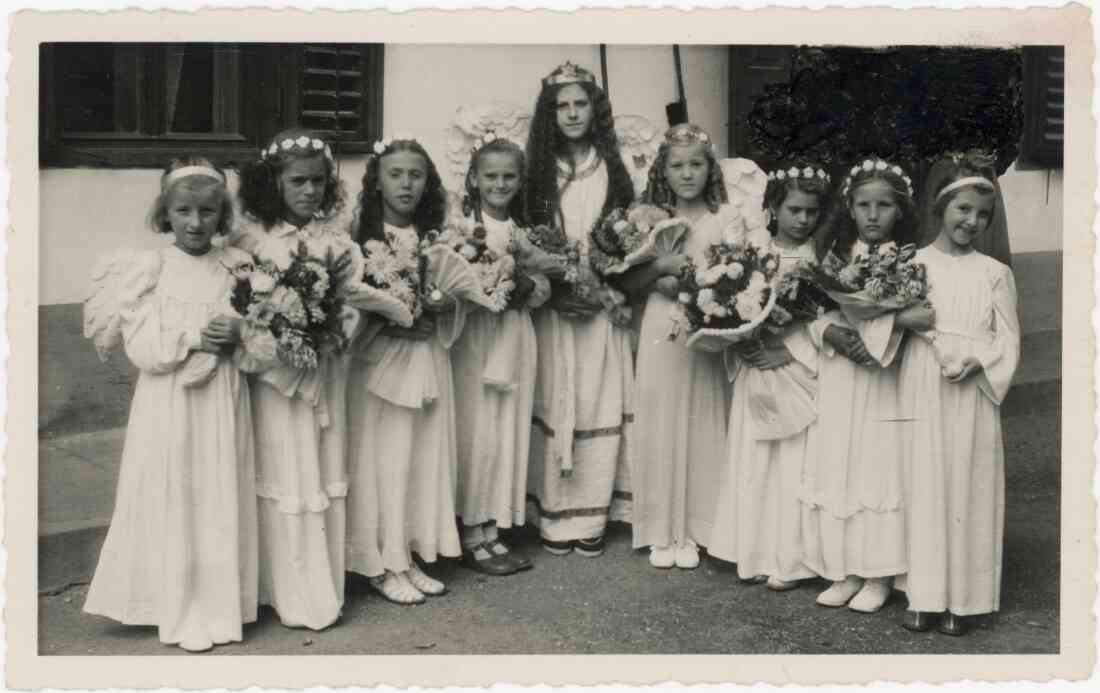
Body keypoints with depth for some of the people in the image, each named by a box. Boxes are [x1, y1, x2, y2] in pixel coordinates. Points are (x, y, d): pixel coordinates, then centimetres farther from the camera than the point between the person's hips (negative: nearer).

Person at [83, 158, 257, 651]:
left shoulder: (238, 266, 3)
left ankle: (220, 604, 21)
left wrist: (240, 333, -13)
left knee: (220, 501, 7)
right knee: (173, 502, 3)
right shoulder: (146, 269, -4)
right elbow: (142, 349, -9)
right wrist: (193, 339, -20)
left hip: (223, 401, 2)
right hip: (168, 406, -2)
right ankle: (184, 612, 15)